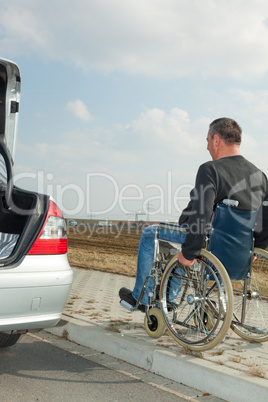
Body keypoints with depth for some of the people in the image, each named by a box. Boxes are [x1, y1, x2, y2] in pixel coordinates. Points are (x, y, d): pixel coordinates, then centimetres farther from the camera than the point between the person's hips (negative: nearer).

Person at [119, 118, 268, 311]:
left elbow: (201, 217, -32)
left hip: (211, 244, -7)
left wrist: (189, 253, -22)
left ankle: (141, 297, 24)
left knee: (149, 234, 15)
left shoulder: (210, 170, -22)